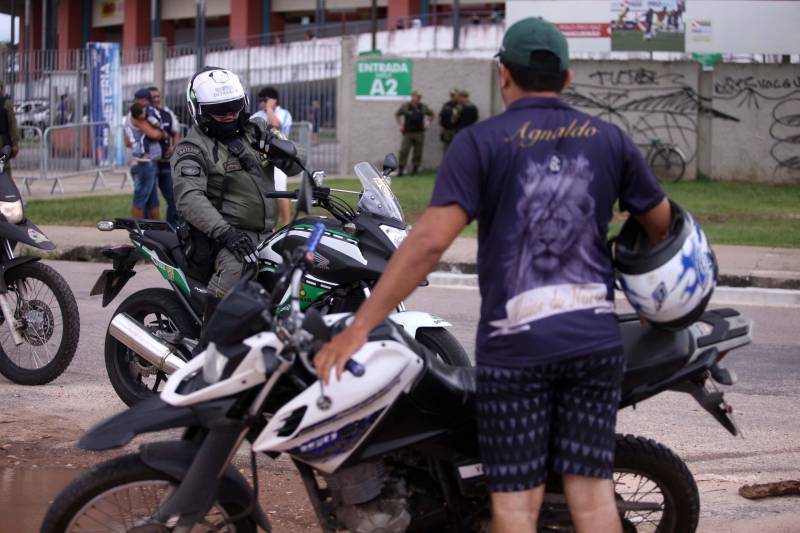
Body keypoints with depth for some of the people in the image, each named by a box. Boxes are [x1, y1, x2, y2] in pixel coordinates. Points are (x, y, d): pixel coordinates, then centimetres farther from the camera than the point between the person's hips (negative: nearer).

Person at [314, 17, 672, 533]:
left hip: (516, 343, -3)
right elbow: (663, 224, 17)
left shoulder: (481, 142, -4)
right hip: (596, 338, 3)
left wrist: (359, 327, -14)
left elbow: (430, 241, -15)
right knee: (592, 490, 5)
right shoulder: (610, 140, 7)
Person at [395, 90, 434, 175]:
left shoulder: (423, 107, 5)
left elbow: (431, 115, 20)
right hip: (408, 133, -2)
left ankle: (415, 168, 15)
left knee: (418, 152, 3)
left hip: (419, 133, 2)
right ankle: (401, 169, -5)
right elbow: (397, 115, 12)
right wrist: (401, 125, 3)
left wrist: (427, 124, 7)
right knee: (404, 151, -9)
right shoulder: (405, 106, 0)